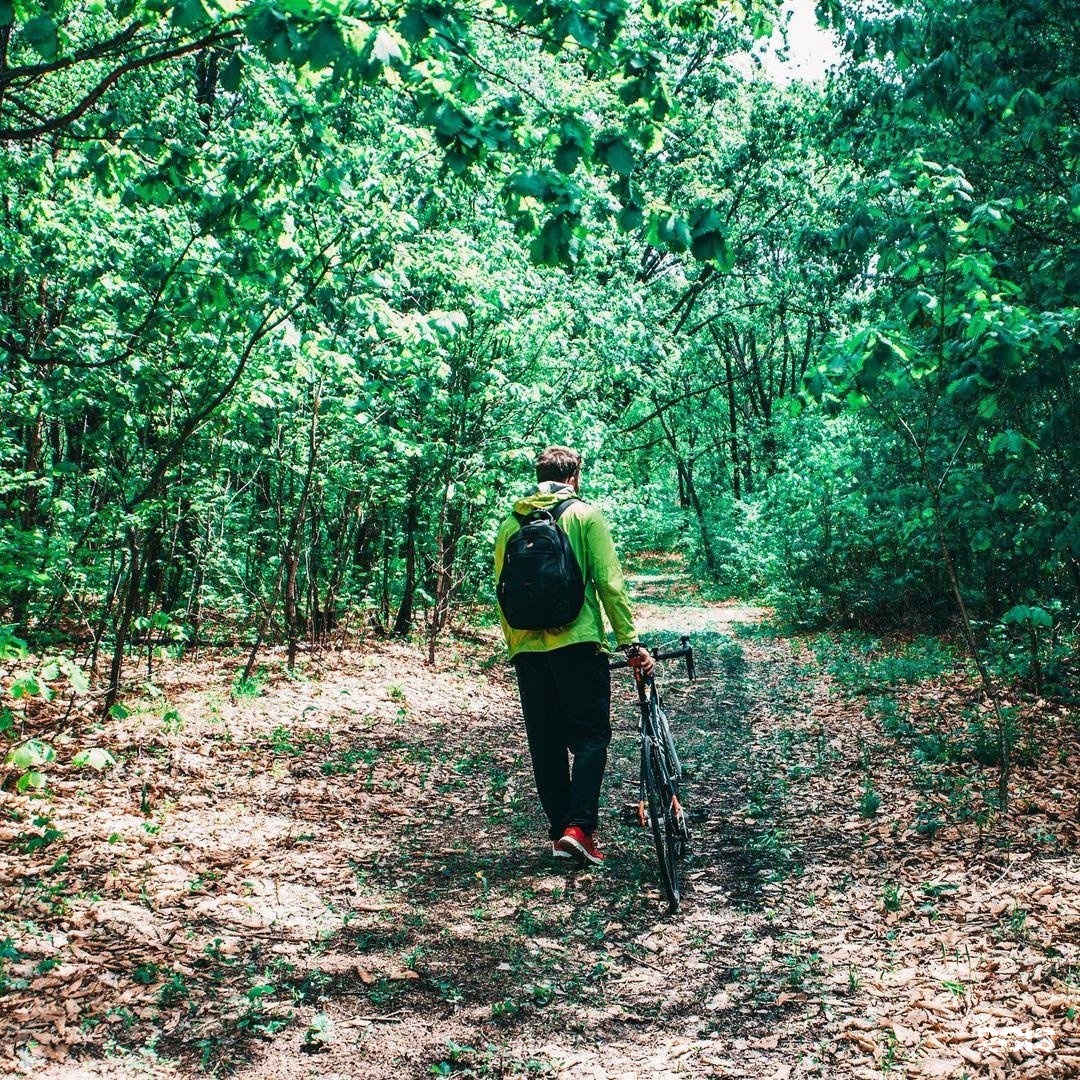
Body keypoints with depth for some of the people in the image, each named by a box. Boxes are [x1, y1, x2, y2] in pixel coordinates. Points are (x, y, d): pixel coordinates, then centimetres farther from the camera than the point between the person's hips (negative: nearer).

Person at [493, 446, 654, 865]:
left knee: (546, 743, 11)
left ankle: (560, 831, 15)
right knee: (591, 734, 4)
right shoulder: (584, 515, -1)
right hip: (577, 642, -4)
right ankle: (579, 827, -9)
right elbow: (610, 584, -7)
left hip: (527, 649, 4)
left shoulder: (510, 524, 10)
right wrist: (630, 642, -4)